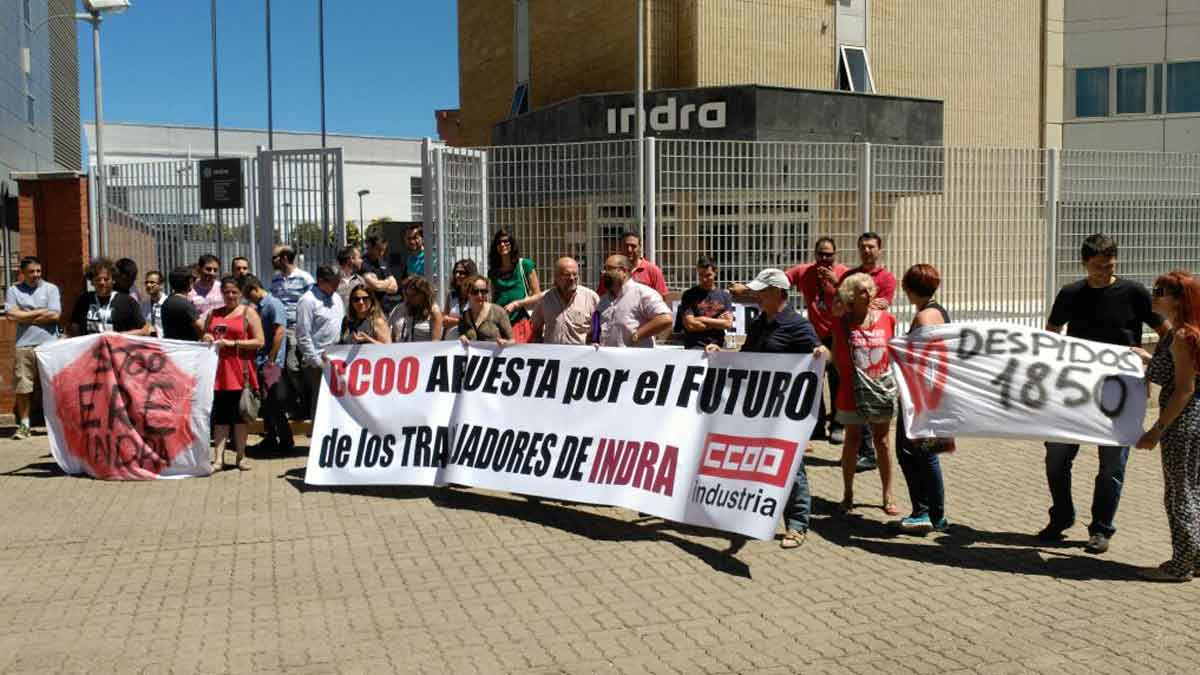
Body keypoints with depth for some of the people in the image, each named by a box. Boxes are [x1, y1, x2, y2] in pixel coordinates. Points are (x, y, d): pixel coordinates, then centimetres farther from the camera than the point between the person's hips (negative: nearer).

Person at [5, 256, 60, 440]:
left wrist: (25, 317, -3)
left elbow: (54, 315, -6)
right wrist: (41, 312, -4)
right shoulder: (13, 291, 8)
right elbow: (11, 316, -5)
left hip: (48, 344, -1)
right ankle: (24, 424, 12)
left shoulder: (51, 289, 6)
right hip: (23, 345, 1)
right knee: (22, 387, 2)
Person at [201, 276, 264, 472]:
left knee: (240, 413, 2)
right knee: (220, 415, 1)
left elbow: (259, 341, -4)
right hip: (218, 370, 3)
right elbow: (204, 337, 26)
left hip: (240, 370, -3)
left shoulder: (248, 312, 4)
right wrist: (206, 339, 3)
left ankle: (240, 457, 12)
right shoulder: (213, 314, 16)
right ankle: (218, 458, 1)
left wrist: (232, 343, -12)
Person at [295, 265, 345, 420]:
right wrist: (317, 362, -13)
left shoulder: (336, 298, 14)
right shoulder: (308, 301, -10)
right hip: (318, 363, -7)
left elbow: (344, 325, 21)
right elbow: (303, 336, -13)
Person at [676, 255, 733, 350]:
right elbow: (690, 325, -6)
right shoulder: (689, 295, 4)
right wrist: (718, 323, 0)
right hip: (695, 346, -2)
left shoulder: (725, 295, 12)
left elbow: (728, 324, 3)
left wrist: (703, 319, -3)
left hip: (718, 345, 2)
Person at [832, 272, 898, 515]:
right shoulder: (842, 324, -5)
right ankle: (848, 494, 19)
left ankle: (888, 495, 16)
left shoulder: (886, 319, -2)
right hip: (852, 393, -1)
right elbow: (836, 358, 5)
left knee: (882, 441, 6)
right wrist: (847, 378, -3)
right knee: (852, 440, 8)